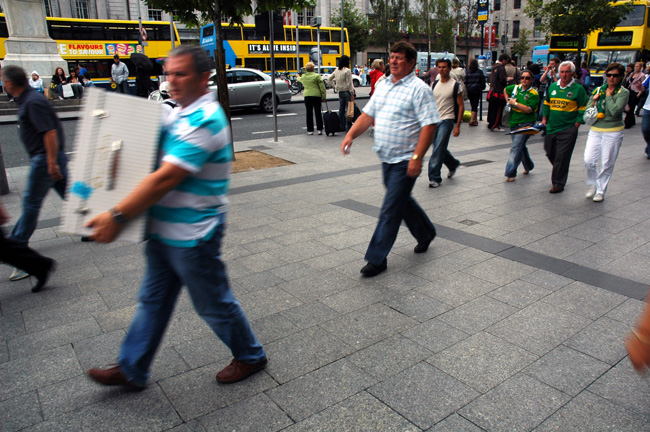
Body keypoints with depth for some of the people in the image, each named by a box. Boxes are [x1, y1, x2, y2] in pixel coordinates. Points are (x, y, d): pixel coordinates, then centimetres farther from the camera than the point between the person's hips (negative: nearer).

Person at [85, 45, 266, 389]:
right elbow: (156, 162, 22)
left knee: (214, 303, 8)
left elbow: (165, 179, -27)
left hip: (192, 235, -9)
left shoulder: (204, 121, -22)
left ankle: (250, 356, 31)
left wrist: (117, 217, -22)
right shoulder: (180, 113, 10)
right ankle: (131, 369, 35)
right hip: (165, 230, 9)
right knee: (152, 300, 19)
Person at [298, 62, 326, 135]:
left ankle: (310, 130, 8)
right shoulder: (317, 76, -6)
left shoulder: (303, 77, 5)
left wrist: (298, 77, 53)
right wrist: (324, 96, 2)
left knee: (309, 113, 7)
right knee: (318, 113, 3)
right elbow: (322, 87, -6)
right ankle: (319, 129, 3)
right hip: (316, 95, -2)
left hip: (307, 96, 2)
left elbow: (299, 80, 30)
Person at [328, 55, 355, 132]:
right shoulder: (347, 71, -13)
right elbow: (349, 83, -15)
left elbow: (329, 79, 16)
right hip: (347, 91, -7)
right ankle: (347, 127, -5)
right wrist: (352, 93, -12)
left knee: (341, 110, 12)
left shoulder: (336, 70, 9)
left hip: (340, 92, 7)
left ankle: (341, 126, 18)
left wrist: (334, 86, 15)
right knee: (348, 110, -4)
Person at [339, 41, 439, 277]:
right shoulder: (382, 85, 12)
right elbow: (368, 115, 15)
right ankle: (426, 233, 44)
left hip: (405, 161, -8)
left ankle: (377, 259, 4)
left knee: (390, 210, -5)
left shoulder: (418, 89, -12)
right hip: (387, 159, 8)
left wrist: (417, 157, -25)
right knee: (403, 200, 21)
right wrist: (351, 135, 0)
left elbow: (429, 125, -18)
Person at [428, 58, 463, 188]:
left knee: (438, 149, -12)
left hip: (446, 120, -6)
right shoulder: (434, 84, 11)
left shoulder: (456, 85, -4)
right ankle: (453, 164, 40)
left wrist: (458, 126, -10)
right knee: (440, 148, 14)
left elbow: (461, 106, -4)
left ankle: (435, 177, -5)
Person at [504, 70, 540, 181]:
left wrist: (515, 103, -16)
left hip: (525, 123, -7)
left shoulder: (534, 94, -10)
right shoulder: (515, 88, 6)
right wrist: (508, 101, 15)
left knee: (516, 148, -16)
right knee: (521, 147, 20)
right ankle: (528, 166, 41)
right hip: (514, 123, 7)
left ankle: (510, 173, -17)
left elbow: (528, 109, -21)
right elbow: (506, 90, 28)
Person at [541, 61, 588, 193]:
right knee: (550, 152, 14)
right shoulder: (552, 87, 9)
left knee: (561, 157, -6)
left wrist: (577, 124, -8)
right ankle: (558, 171, 42)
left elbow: (582, 109, -2)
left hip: (568, 129, -5)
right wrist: (544, 118, 13)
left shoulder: (578, 89, -4)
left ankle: (558, 184, 3)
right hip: (551, 127, 5)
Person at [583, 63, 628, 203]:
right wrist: (593, 101, -8)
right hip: (595, 130, 3)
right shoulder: (598, 90, 9)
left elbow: (615, 111, -19)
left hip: (613, 132, -3)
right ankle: (593, 185, 18)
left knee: (607, 164, 2)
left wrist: (608, 96, -9)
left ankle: (600, 191, 17)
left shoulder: (623, 92, -4)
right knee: (589, 160, -7)